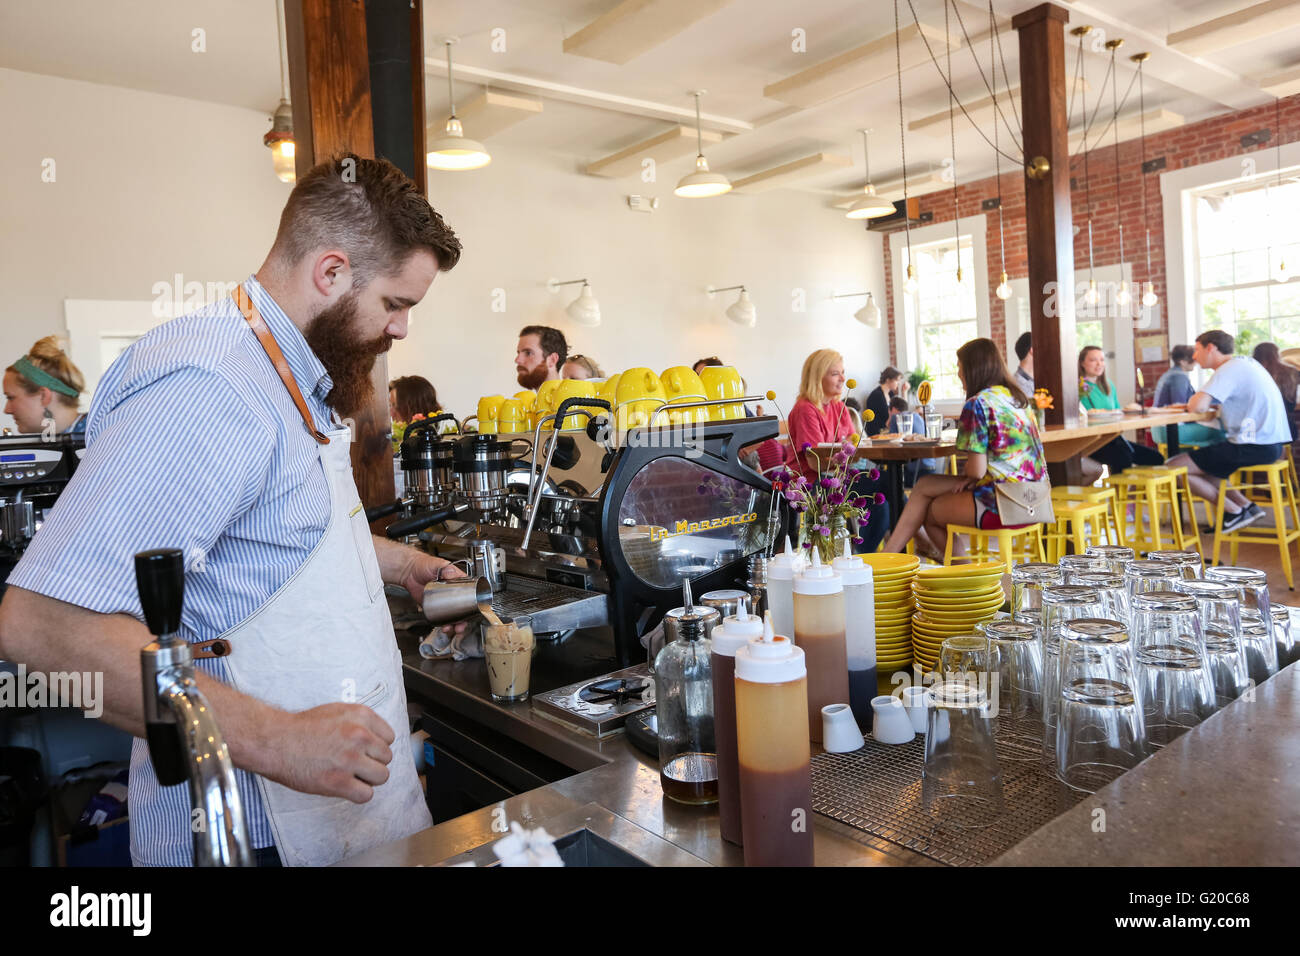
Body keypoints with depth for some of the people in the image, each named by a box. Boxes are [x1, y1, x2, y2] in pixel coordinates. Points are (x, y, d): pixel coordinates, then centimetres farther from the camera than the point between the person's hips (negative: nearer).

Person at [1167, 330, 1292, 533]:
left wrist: (1192, 401, -3)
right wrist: (1197, 401, 3)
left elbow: (1198, 406, -26)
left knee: (1176, 467, -8)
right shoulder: (1245, 362, 17)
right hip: (1271, 442, 10)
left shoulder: (1229, 369, -14)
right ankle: (1245, 507, 14)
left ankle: (1235, 511, 2)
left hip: (1255, 447, -10)